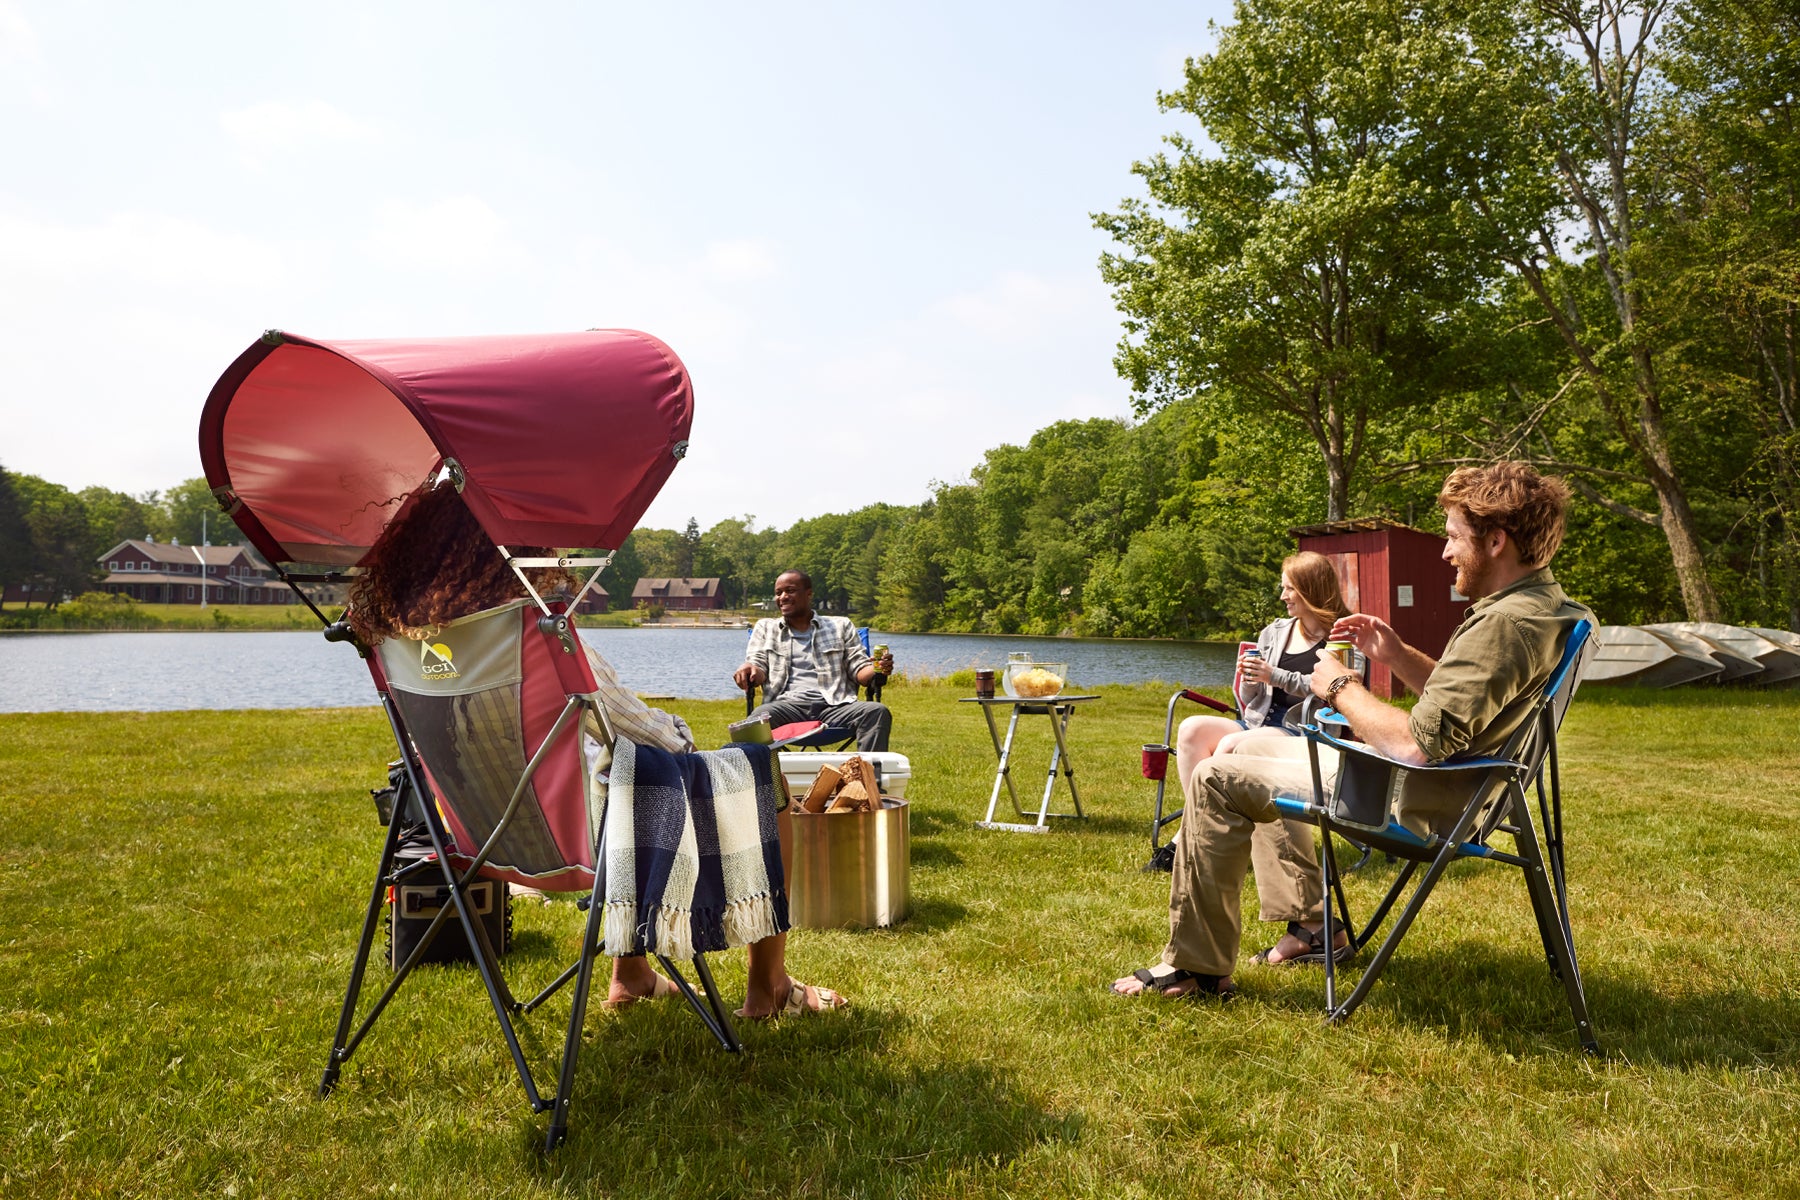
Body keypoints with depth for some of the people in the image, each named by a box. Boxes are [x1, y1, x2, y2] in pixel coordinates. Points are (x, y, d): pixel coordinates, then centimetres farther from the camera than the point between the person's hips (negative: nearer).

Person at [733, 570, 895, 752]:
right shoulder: (765, 627, 23)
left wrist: (878, 669, -10)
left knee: (878, 712, -29)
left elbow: (859, 670, 15)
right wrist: (749, 671, -14)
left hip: (834, 705, 1)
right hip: (787, 704, -1)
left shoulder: (840, 626, 21)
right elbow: (758, 664, 13)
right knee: (759, 718, -36)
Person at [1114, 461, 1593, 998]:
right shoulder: (1545, 603, 6)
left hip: (1414, 804, -11)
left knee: (1216, 779, -9)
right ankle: (1309, 924, 22)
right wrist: (1397, 656, 3)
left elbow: (1417, 744, -31)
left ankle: (1195, 967, 2)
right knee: (1251, 748, 21)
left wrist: (1342, 687, -16)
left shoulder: (1504, 624, -27)